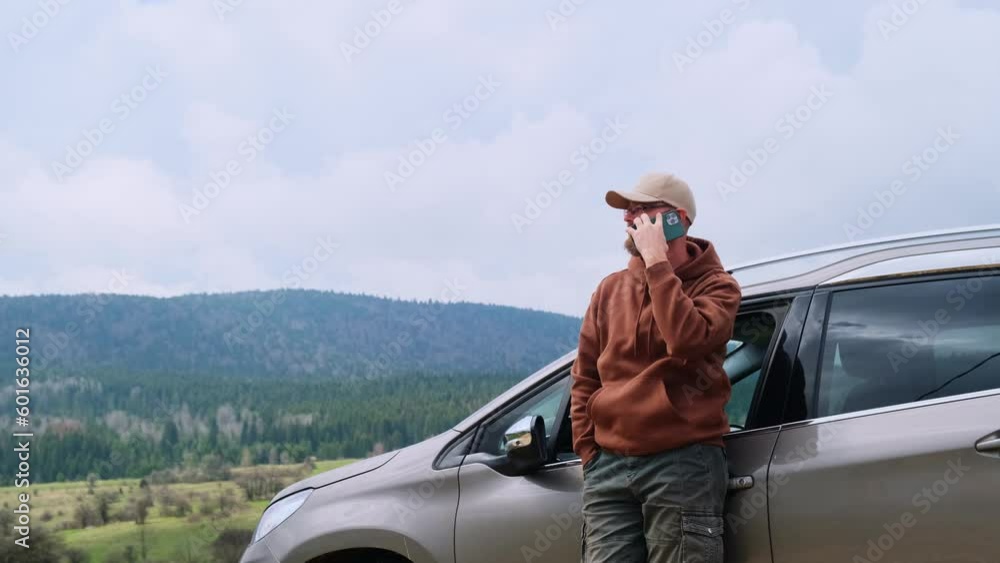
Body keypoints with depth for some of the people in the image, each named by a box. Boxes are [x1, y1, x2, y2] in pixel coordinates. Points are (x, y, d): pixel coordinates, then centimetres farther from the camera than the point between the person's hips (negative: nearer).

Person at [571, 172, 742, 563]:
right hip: (609, 467, 4)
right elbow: (584, 379, 16)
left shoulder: (715, 286, 1)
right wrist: (589, 454, 7)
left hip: (684, 467, -4)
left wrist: (657, 263, -15)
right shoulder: (610, 289, 13)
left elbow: (687, 341, -21)